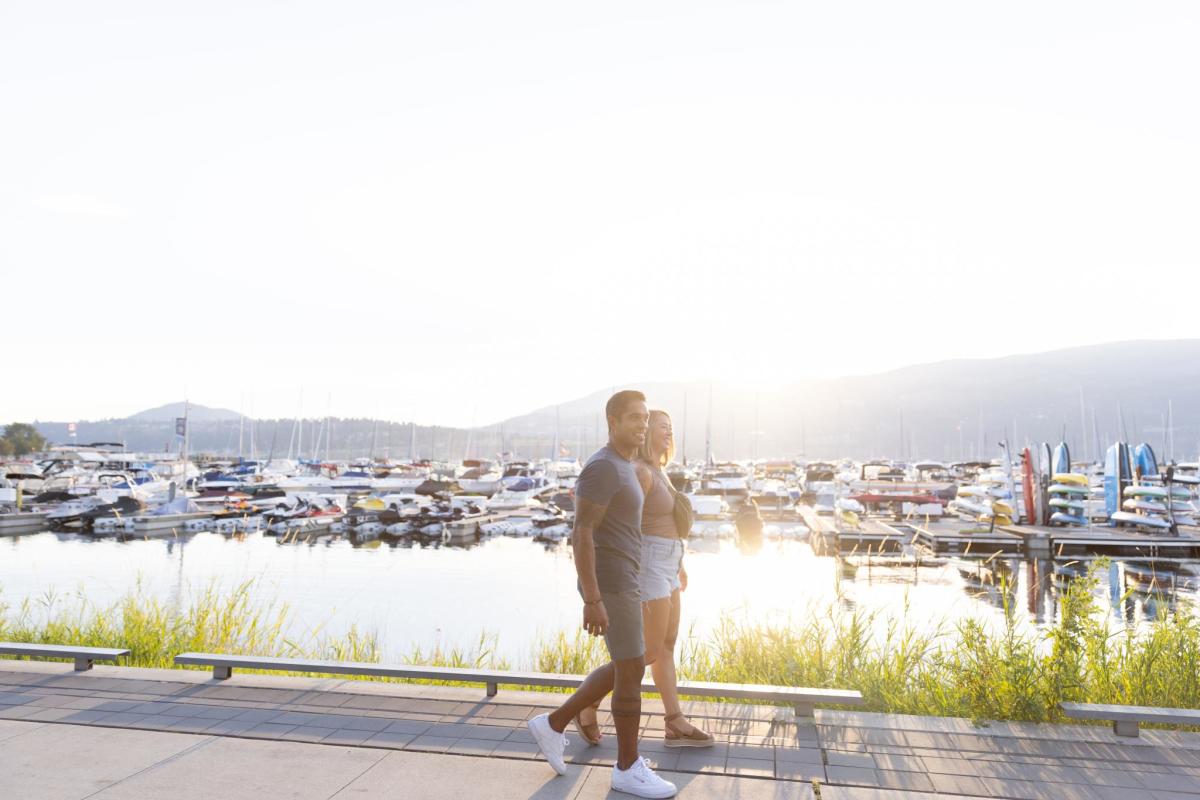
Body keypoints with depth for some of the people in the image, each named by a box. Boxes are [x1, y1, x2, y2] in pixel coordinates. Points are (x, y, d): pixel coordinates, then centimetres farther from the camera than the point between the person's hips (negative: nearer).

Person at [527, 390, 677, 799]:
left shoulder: (619, 468, 14)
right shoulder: (602, 469, -18)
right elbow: (581, 536, -22)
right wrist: (593, 601, -23)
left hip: (618, 584, 10)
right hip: (609, 587, -10)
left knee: (626, 668, 17)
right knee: (632, 673, 0)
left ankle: (554, 724, 24)